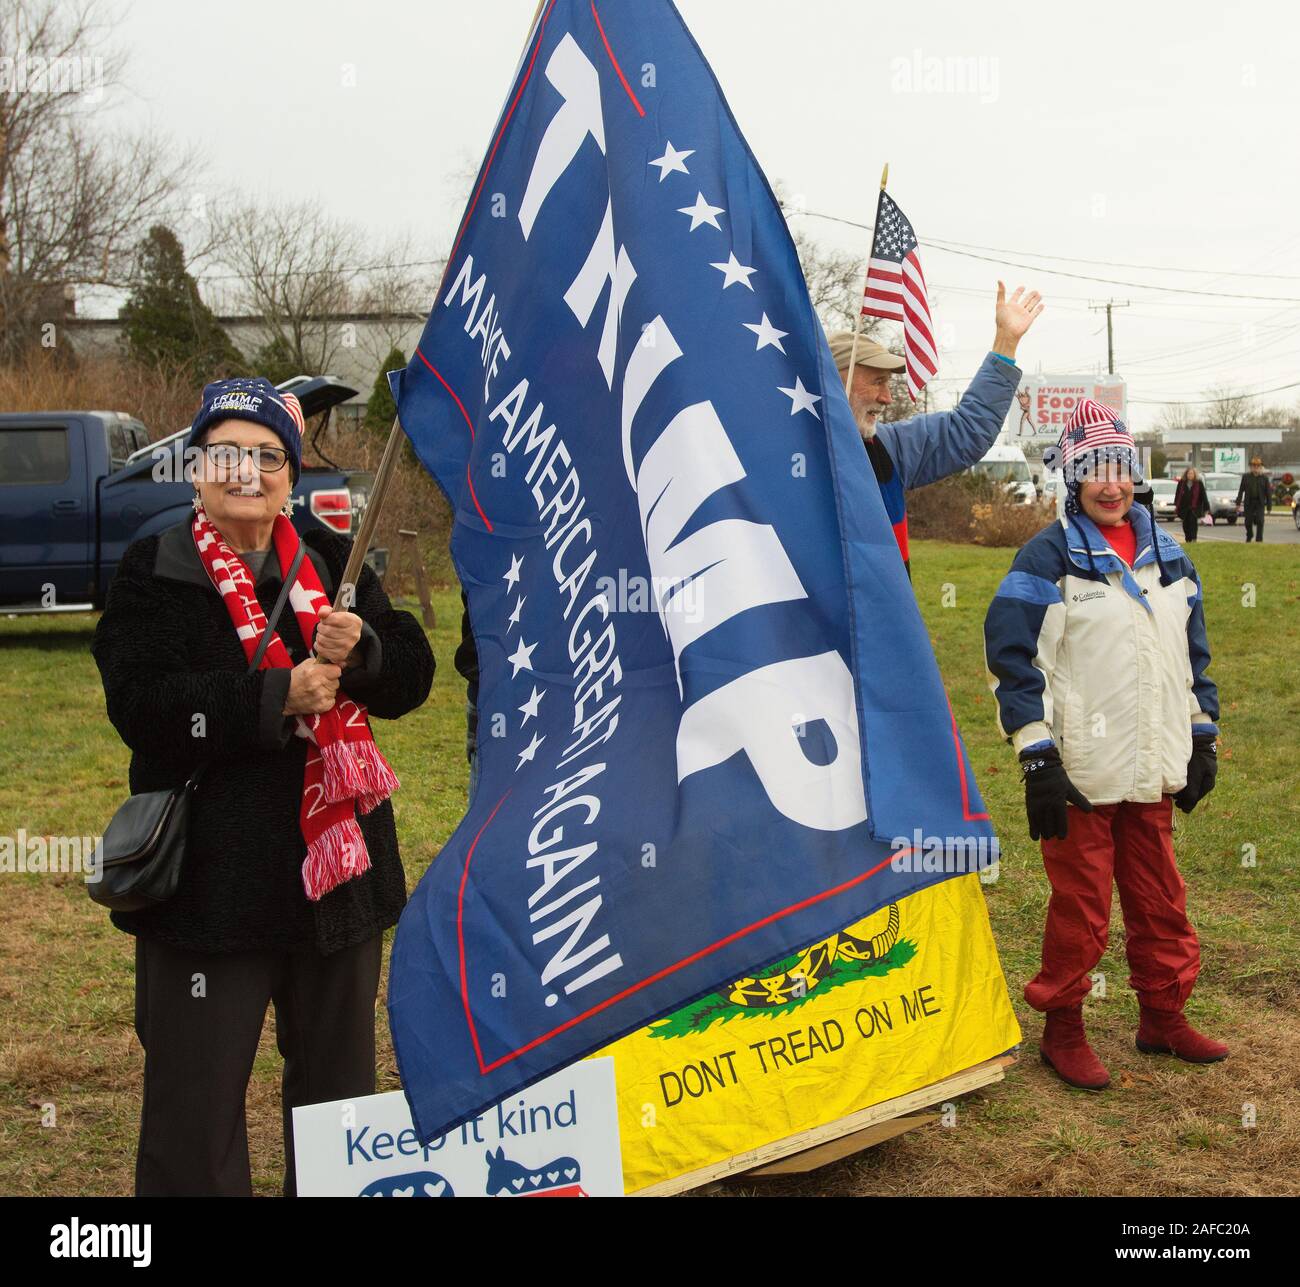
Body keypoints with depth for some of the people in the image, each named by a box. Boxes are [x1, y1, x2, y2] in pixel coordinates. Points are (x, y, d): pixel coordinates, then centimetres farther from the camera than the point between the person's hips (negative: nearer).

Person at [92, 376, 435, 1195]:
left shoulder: (333, 564, 7)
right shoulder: (154, 574, -4)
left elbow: (412, 675, 3)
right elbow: (143, 706, -17)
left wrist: (359, 651, -17)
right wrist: (277, 696, -23)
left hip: (339, 867, 4)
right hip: (211, 875, -4)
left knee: (338, 1079, 19)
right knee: (197, 1096, 5)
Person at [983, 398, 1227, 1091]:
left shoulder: (1167, 555, 11)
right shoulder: (1049, 558, -8)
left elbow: (1193, 654, 20)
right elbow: (1011, 658, -12)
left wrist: (1203, 738, 16)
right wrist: (1037, 759, -15)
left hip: (1154, 773, 6)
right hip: (1082, 773, -6)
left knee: (1161, 902, 15)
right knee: (1081, 908, 3)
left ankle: (1163, 1018, 32)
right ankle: (1062, 1030, 20)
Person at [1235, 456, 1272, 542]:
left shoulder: (1264, 478, 2)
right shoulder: (1246, 477, 4)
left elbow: (1268, 492, 3)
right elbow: (1241, 490, 4)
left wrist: (1269, 506, 0)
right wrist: (1238, 503, -2)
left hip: (1260, 503, -1)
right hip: (1249, 503, 1)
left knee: (1260, 521, -11)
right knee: (1248, 522, 8)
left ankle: (1259, 540, -5)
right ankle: (1248, 538, 30)